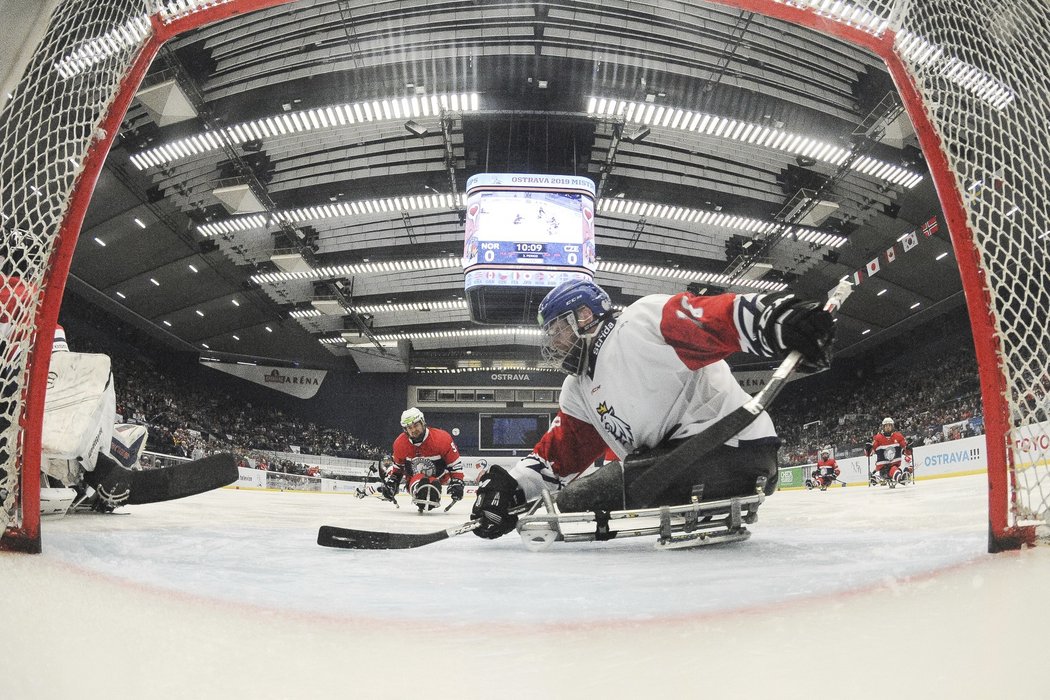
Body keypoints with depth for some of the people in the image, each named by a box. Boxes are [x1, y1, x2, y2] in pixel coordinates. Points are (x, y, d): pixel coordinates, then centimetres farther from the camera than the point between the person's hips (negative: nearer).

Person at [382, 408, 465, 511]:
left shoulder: (441, 438, -21)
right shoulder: (400, 443, -7)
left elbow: (454, 463, -13)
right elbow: (397, 464, 12)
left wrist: (457, 482, -19)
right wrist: (390, 480, 2)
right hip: (415, 478, 2)